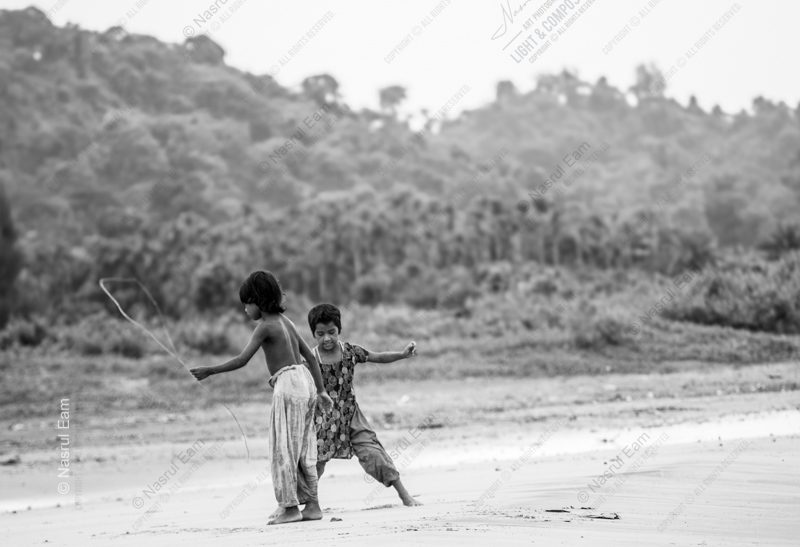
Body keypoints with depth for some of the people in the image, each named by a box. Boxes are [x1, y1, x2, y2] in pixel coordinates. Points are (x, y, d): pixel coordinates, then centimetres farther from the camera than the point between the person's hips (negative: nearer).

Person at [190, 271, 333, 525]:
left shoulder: (265, 326, -8)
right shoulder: (285, 321, 17)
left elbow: (242, 360, -15)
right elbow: (310, 356, 18)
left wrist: (209, 371, -9)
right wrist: (321, 390, 21)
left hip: (287, 384, -9)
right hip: (305, 380, 9)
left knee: (283, 448, -3)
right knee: (303, 448, 12)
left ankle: (290, 507, -1)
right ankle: (312, 504, 14)